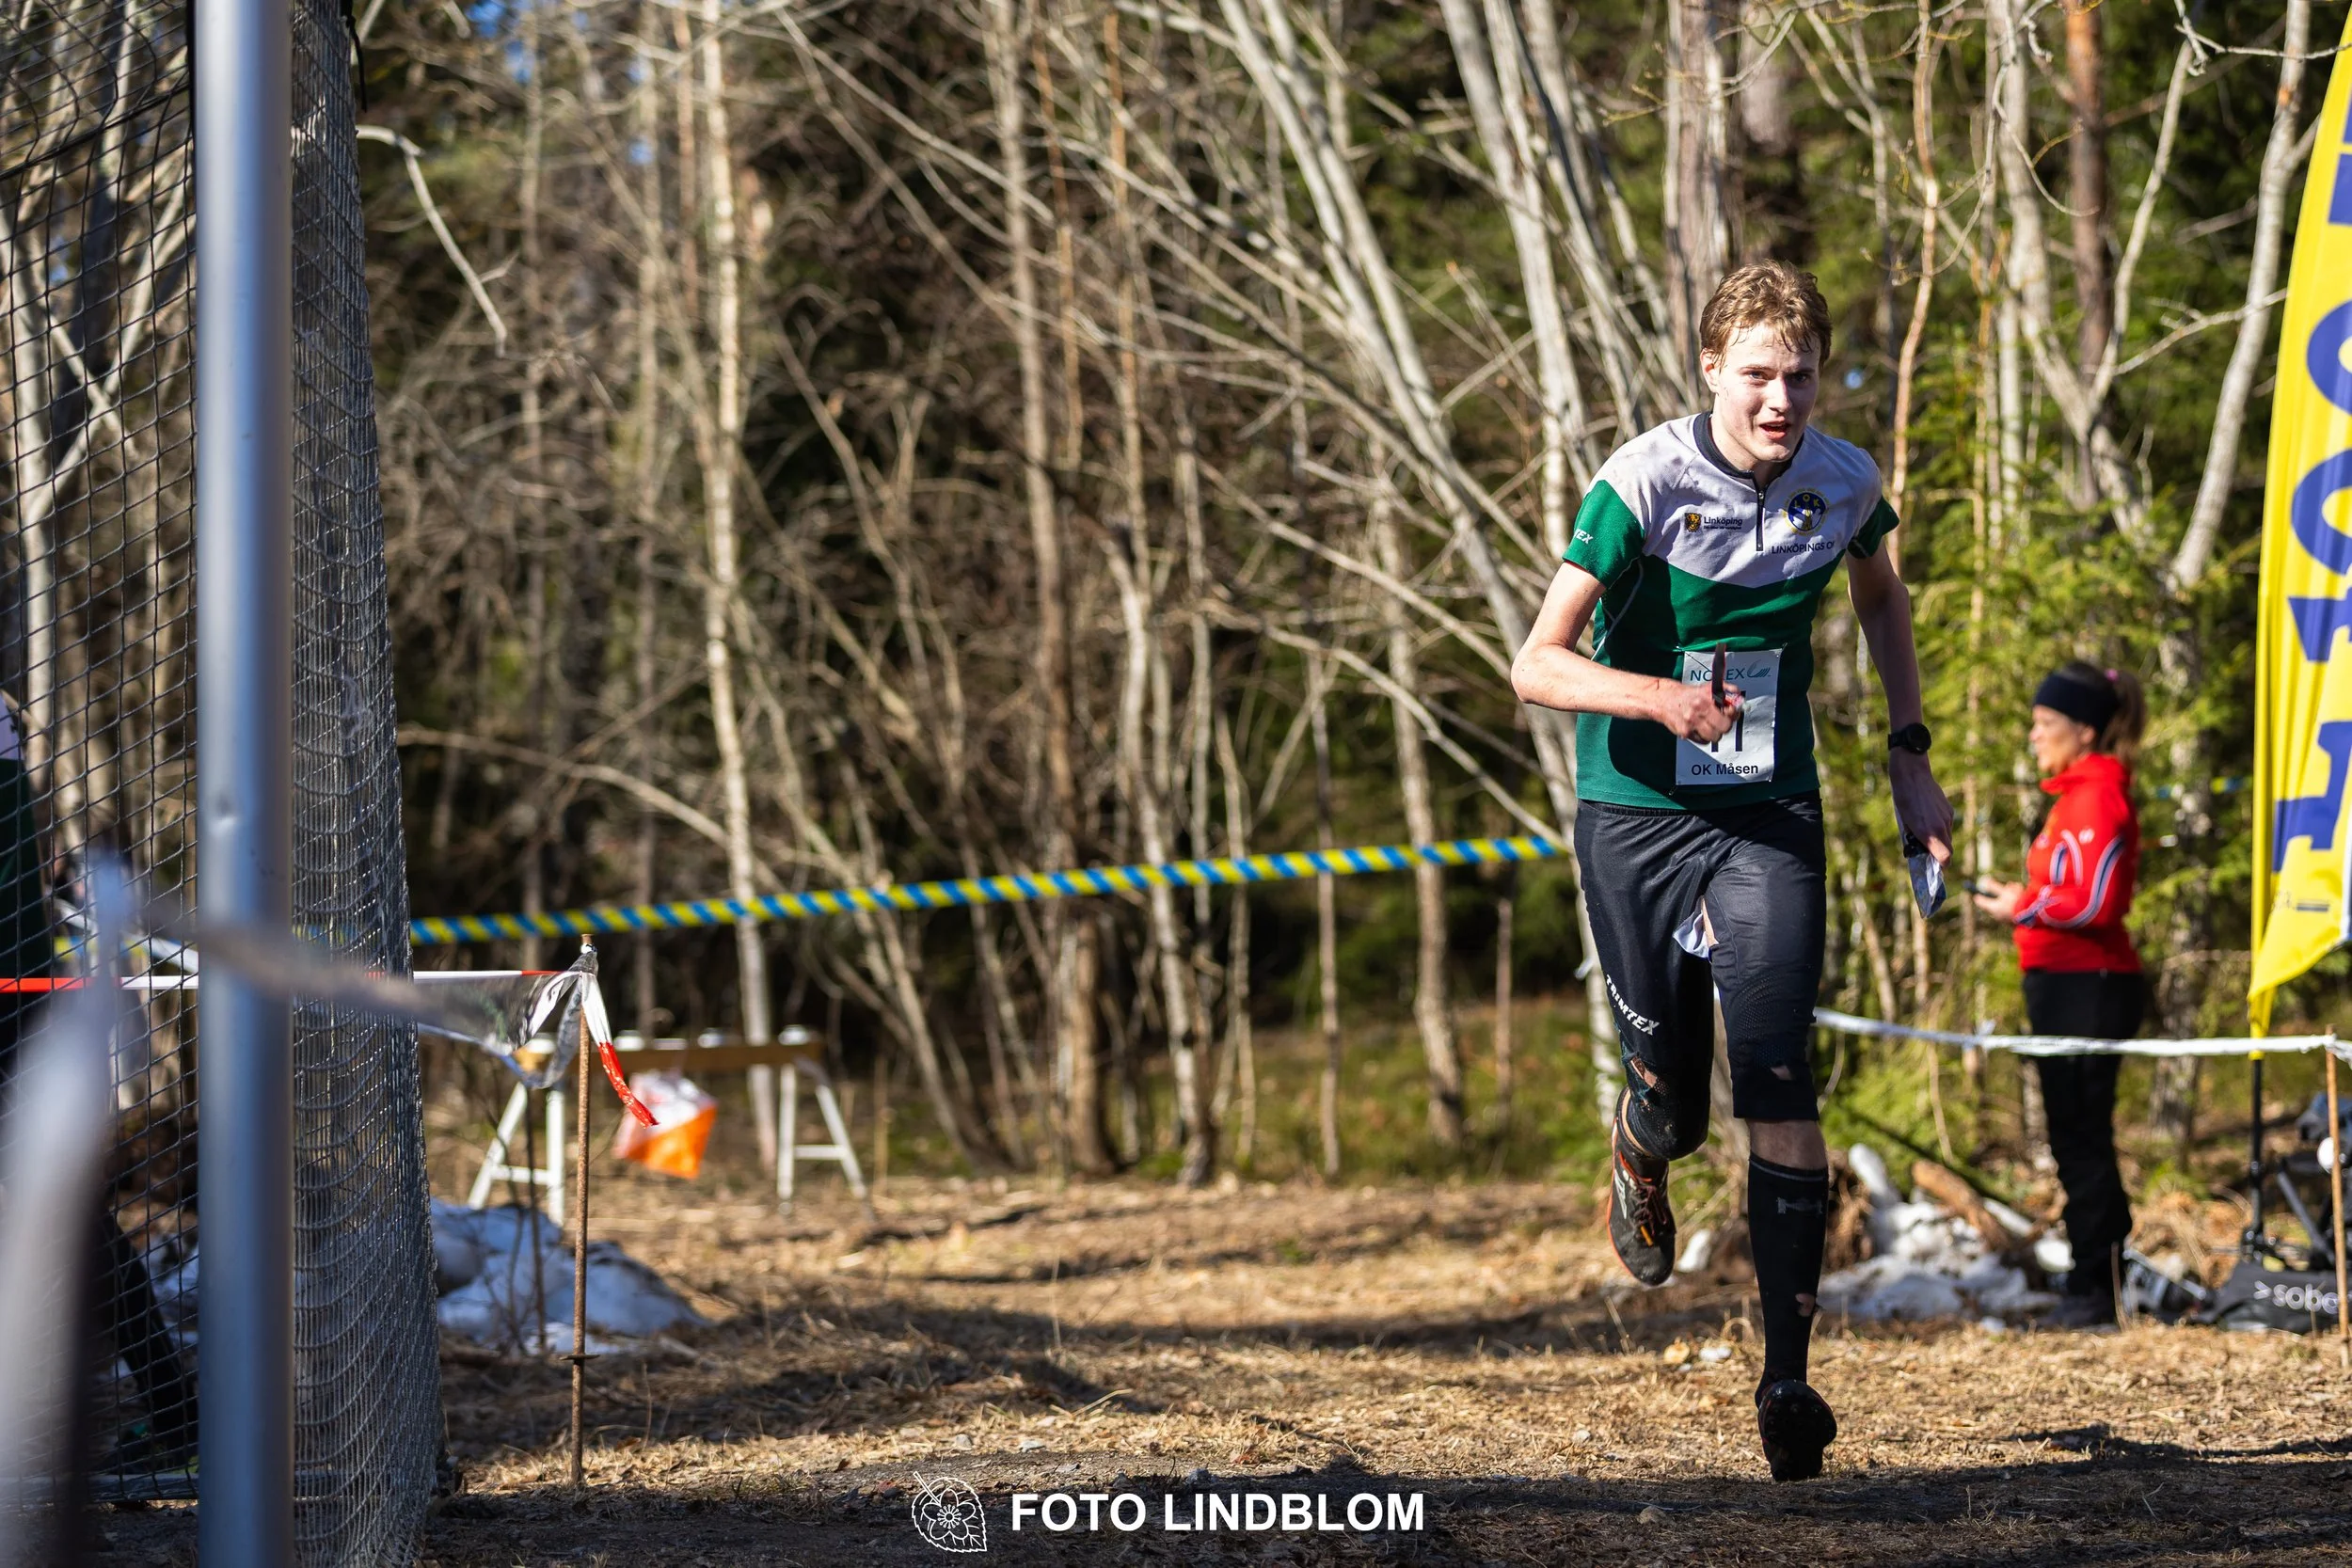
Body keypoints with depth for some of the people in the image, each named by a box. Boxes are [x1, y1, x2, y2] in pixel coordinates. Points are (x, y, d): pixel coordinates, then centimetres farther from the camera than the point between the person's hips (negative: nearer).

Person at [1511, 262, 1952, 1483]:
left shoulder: (1843, 483, -3)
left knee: (1775, 1080, -15)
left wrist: (1909, 758, 15)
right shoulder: (1644, 485, -16)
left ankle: (1787, 1379, -11)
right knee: (1672, 1100, 6)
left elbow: (1882, 602, 21)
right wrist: (1660, 697, -36)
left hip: (1771, 817, 2)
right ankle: (1640, 1153, 47)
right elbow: (1536, 665, -18)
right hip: (1636, 815, -1)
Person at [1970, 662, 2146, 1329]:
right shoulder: (2074, 793, 18)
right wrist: (2025, 901, 8)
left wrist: (2022, 907, -11)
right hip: (2064, 984, 10)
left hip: (2088, 989, -10)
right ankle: (2102, 1285, 19)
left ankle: (2094, 1288, -4)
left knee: (2083, 1138, -7)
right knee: (2075, 1138, 13)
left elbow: (2096, 903, -21)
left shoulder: (2098, 797, -13)